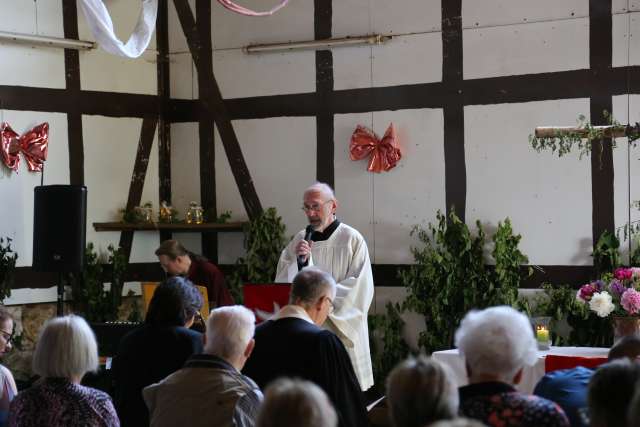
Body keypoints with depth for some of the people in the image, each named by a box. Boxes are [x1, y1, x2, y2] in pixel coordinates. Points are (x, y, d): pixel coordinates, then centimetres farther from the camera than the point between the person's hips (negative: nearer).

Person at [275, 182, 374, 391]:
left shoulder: (352, 239, -2)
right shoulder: (300, 240, 10)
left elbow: (360, 287, -7)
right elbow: (282, 283, 6)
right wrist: (299, 261, -11)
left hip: (342, 330, -3)